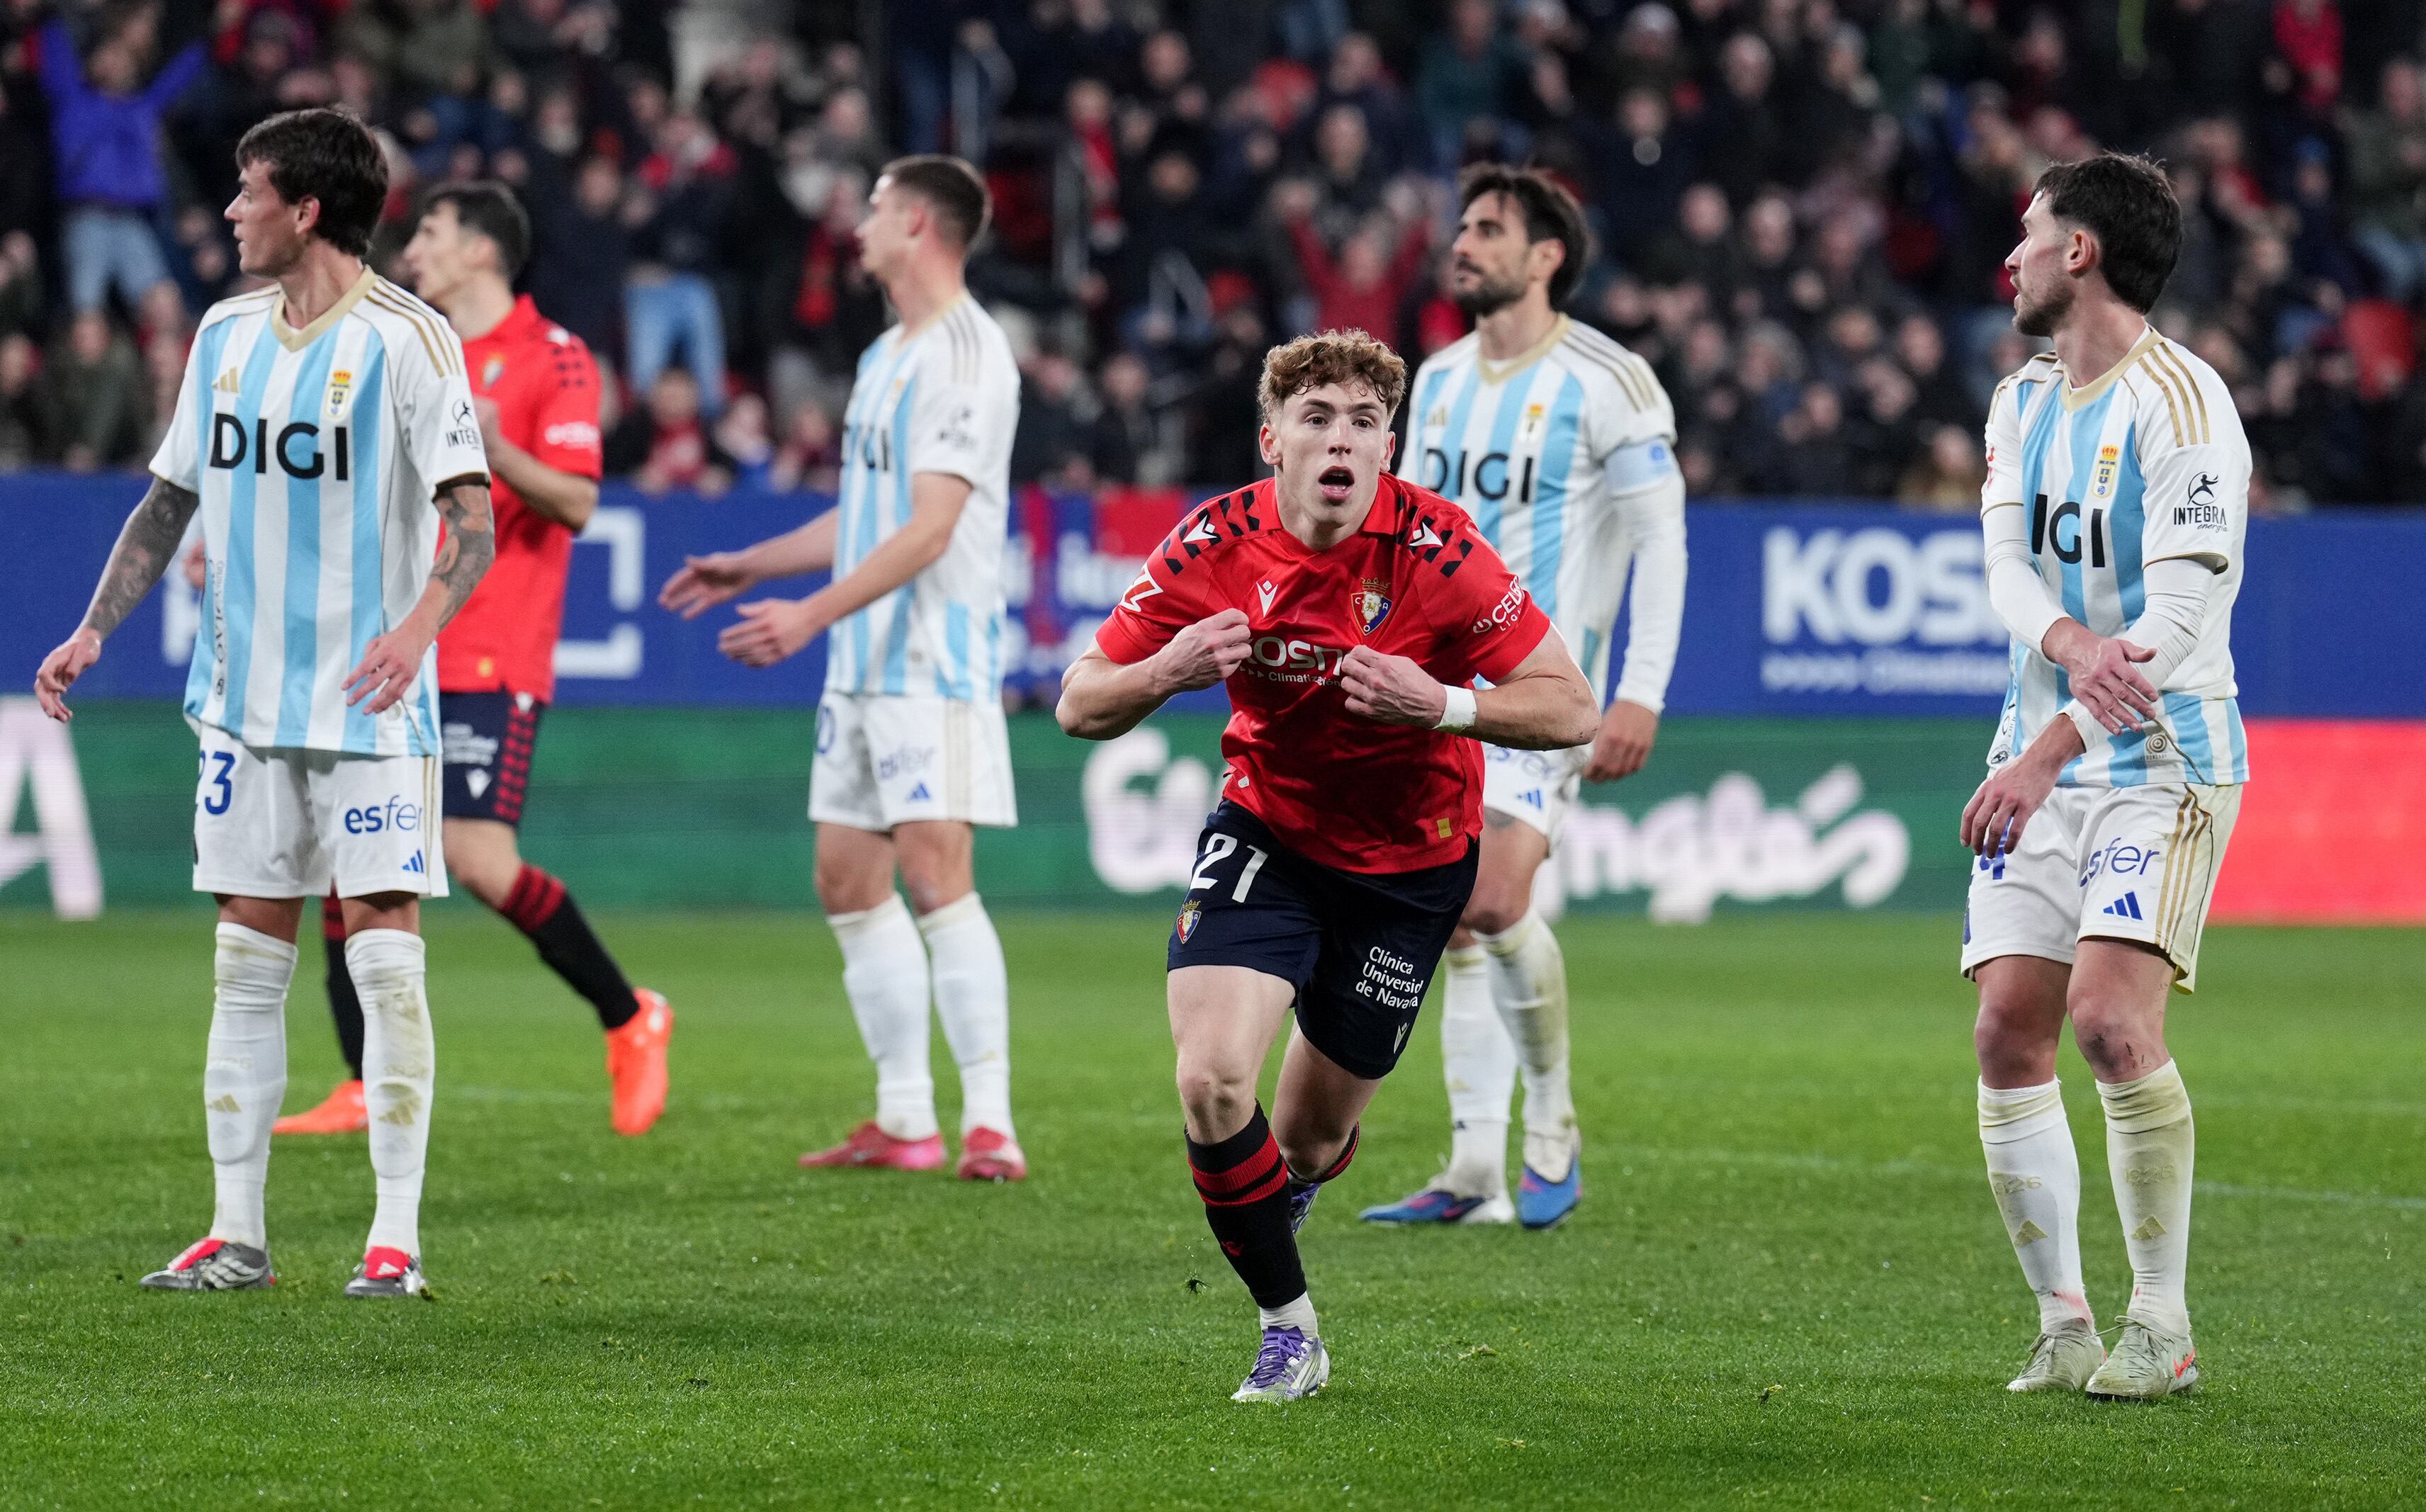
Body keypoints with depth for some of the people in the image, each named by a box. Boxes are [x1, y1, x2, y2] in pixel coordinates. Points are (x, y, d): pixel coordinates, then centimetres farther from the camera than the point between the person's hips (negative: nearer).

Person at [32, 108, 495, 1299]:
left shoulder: (404, 339, -10)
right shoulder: (226, 334, 10)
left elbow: (472, 520, -16)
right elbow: (172, 497, 19)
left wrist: (422, 622, -33)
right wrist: (93, 631, 11)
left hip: (370, 706, -6)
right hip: (246, 699, 6)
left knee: (384, 954, -7)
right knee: (246, 959, 6)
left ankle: (396, 1239, -3)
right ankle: (236, 1232, 11)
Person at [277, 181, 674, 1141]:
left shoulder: (551, 358, -5)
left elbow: (576, 503, -13)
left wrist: (499, 455, -30)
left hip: (490, 659, -7)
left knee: (477, 857, -15)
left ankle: (630, 1020, 5)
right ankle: (369, 1090, 3)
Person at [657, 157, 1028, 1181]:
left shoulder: (967, 355, -13)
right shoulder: (888, 356, 18)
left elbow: (929, 528, -20)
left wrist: (813, 612, -25)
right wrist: (750, 565, 29)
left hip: (936, 663, -10)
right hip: (864, 666, 10)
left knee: (936, 874, -15)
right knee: (848, 883, 9)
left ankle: (990, 1124, -15)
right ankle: (905, 1121, 14)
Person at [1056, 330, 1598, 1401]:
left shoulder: (1432, 549, -22)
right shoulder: (1213, 549, -16)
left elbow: (1570, 710, -19)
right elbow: (1079, 708, -9)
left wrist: (1439, 705, -35)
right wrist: (1169, 670, -30)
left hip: (1410, 860, -1)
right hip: (1267, 826, 1)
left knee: (1313, 1132, 9)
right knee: (1210, 1080, -21)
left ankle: (1290, 1188, 49)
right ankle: (1288, 1328, -1)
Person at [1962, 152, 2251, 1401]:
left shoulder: (2180, 406, -12)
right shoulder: (2024, 400, 12)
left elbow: (2177, 618, -19)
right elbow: (2009, 564, 0)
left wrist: (2047, 755, -25)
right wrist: (2075, 647, -24)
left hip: (2162, 761, -7)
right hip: (2042, 760, 7)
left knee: (2111, 1015, -20)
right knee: (2008, 1035, -2)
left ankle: (2161, 1330, -12)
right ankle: (2063, 1324, 6)